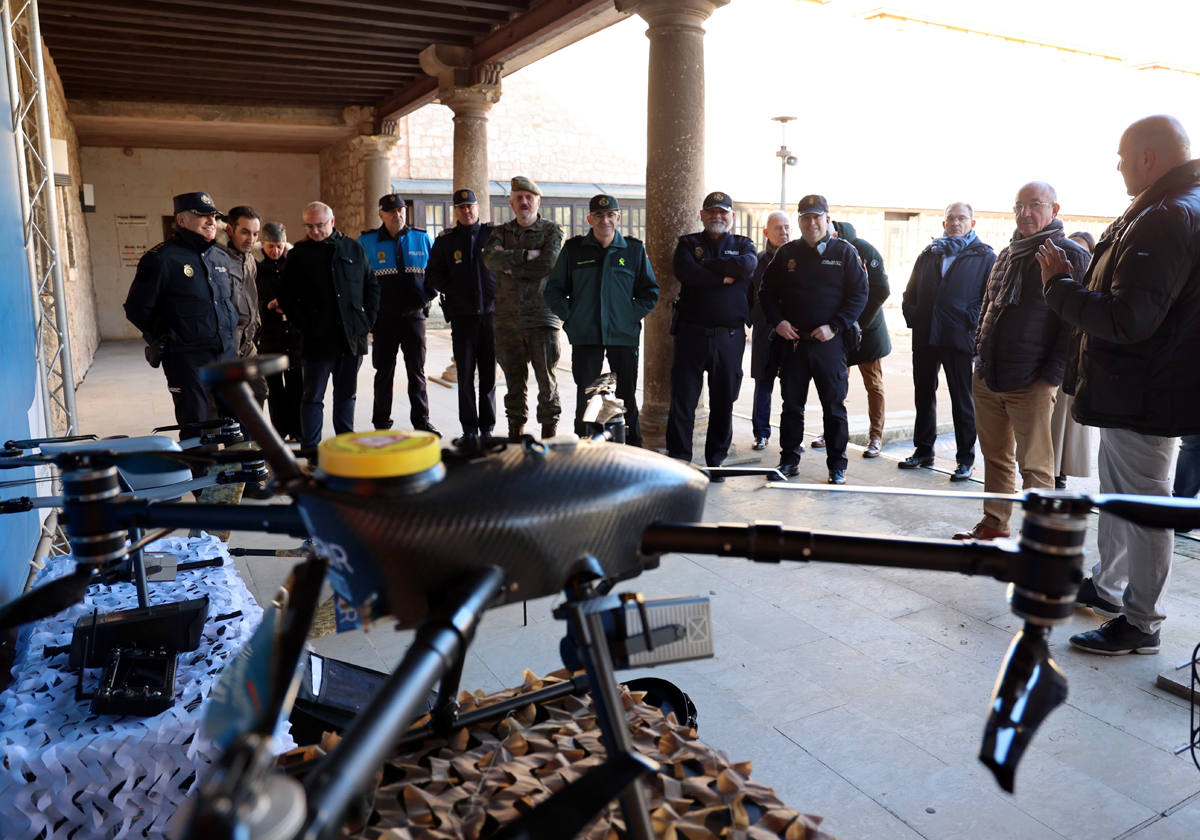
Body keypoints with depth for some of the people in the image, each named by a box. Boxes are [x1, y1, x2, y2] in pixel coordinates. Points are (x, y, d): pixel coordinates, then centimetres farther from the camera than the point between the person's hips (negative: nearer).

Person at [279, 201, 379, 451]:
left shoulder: (354, 248, 9)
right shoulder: (300, 254, 3)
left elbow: (372, 285, 14)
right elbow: (287, 295, 3)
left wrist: (368, 318, 3)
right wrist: (304, 325, -6)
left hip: (352, 337, 3)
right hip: (318, 339, -2)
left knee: (346, 394, 12)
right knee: (313, 397, 1)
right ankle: (310, 450, 6)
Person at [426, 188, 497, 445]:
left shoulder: (492, 234, 6)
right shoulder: (445, 240, 8)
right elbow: (432, 276, 11)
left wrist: (499, 292, -2)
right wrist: (453, 290, -3)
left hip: (491, 313, 0)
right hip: (462, 316, 0)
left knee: (489, 374, 4)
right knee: (465, 376, 0)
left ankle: (487, 428, 13)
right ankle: (469, 430, 7)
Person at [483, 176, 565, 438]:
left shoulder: (552, 231, 4)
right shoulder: (501, 232, 14)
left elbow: (547, 265, -13)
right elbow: (490, 258, -7)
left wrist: (510, 267, -5)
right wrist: (525, 256, -12)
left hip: (542, 316, -3)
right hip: (507, 317, 3)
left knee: (546, 376, -3)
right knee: (513, 377, 9)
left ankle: (550, 428, 7)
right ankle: (516, 428, 19)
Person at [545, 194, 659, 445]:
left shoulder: (634, 249, 7)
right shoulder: (573, 249, 6)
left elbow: (650, 292, 11)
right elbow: (553, 290, 11)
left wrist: (632, 316, -1)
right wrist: (570, 317, -1)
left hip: (624, 335, 0)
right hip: (585, 337, 0)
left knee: (626, 396, 6)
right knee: (585, 396, 3)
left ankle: (632, 450, 18)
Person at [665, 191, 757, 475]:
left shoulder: (743, 245, 13)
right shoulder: (688, 243, 10)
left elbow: (748, 265, -11)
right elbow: (686, 271, -11)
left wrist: (704, 265, -8)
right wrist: (724, 277, -9)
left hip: (730, 336, 1)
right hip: (692, 333, -1)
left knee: (723, 401, 7)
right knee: (682, 399, -2)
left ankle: (716, 460, 19)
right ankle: (678, 459, 8)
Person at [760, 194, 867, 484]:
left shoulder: (844, 252, 2)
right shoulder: (787, 253, 10)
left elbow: (859, 294, -1)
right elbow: (768, 292, 14)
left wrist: (835, 327, -11)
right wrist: (777, 321, -3)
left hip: (829, 342, -2)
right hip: (792, 341, 3)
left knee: (834, 406, 1)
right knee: (791, 404, 9)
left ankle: (837, 465, 11)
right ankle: (789, 460, 19)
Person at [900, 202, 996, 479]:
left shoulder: (984, 257, 4)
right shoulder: (928, 254, 16)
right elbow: (910, 292, 19)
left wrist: (972, 322, -13)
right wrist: (912, 316, 3)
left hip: (959, 339, -4)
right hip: (925, 337, 4)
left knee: (962, 400, 2)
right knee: (924, 395, 11)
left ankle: (965, 459, 11)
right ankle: (923, 451, 24)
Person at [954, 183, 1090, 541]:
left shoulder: (1071, 256, -5)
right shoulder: (1006, 255, 16)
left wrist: (1052, 374, -15)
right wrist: (981, 349, 13)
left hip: (1031, 384, -6)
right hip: (987, 377, 6)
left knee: (1034, 465, 0)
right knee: (995, 456, 14)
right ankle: (993, 523, 25)